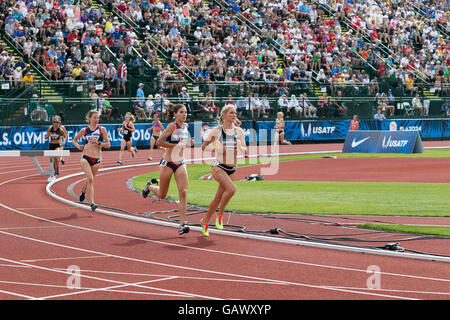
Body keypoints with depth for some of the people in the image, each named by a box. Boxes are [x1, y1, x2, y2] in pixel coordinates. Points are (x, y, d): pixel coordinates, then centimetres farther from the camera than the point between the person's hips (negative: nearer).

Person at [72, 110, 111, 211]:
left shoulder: (102, 129, 2)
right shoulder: (84, 130, 6)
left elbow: (108, 145, 1)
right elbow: (74, 140, 20)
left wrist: (98, 143, -15)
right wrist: (78, 146, 0)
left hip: (96, 159, 1)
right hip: (85, 157, -1)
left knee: (89, 179, 13)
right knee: (90, 179, -18)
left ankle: (83, 190, 49)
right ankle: (92, 203, -22)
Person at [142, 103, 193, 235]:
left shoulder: (185, 126, 7)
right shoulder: (172, 126, -14)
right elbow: (159, 141, -18)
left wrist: (188, 142, 5)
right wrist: (176, 145, -18)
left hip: (180, 163, 5)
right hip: (168, 163, -5)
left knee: (183, 192, -11)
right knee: (162, 195, 9)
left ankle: (182, 225, -13)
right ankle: (150, 186, 45)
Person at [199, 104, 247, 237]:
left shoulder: (239, 131, 5)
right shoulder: (217, 130, -5)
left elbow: (244, 150, 1)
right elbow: (204, 146, 4)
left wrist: (241, 147, -20)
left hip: (231, 169, 5)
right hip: (219, 167, -5)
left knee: (219, 197, 9)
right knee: (231, 189, -28)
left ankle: (205, 221, 29)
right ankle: (220, 215, -10)